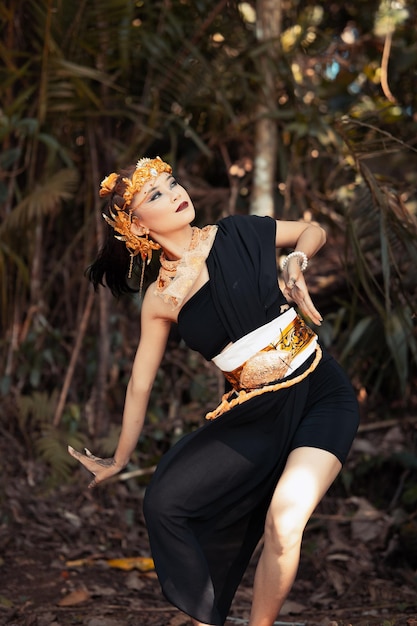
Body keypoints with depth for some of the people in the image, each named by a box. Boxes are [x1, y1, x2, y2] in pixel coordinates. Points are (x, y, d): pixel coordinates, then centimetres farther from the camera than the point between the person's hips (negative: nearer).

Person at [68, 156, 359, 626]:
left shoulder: (239, 234, -3)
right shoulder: (160, 300, 0)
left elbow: (314, 231, 14)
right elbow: (140, 384, 9)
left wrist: (296, 261, -8)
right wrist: (118, 461, 15)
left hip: (319, 396, -2)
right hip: (254, 415, 3)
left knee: (283, 523, -22)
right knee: (164, 502, -9)